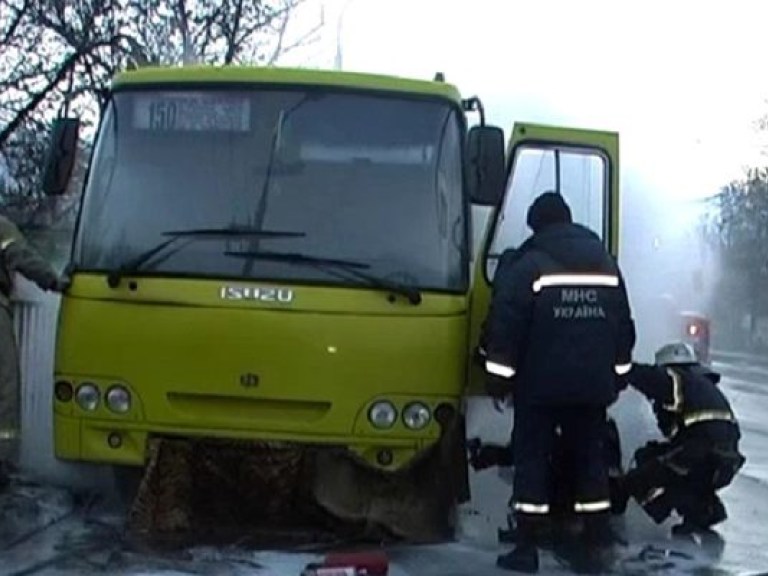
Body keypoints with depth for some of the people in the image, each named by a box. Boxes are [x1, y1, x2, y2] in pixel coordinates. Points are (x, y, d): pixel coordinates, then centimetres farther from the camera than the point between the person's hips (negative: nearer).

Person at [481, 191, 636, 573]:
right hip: (593, 384, 5)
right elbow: (624, 328, 16)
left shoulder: (527, 265, -8)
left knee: (532, 459, 3)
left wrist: (498, 378, -4)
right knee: (590, 458, 11)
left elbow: (505, 327, -11)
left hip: (541, 384, -4)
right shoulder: (606, 263, 11)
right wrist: (615, 376, 22)